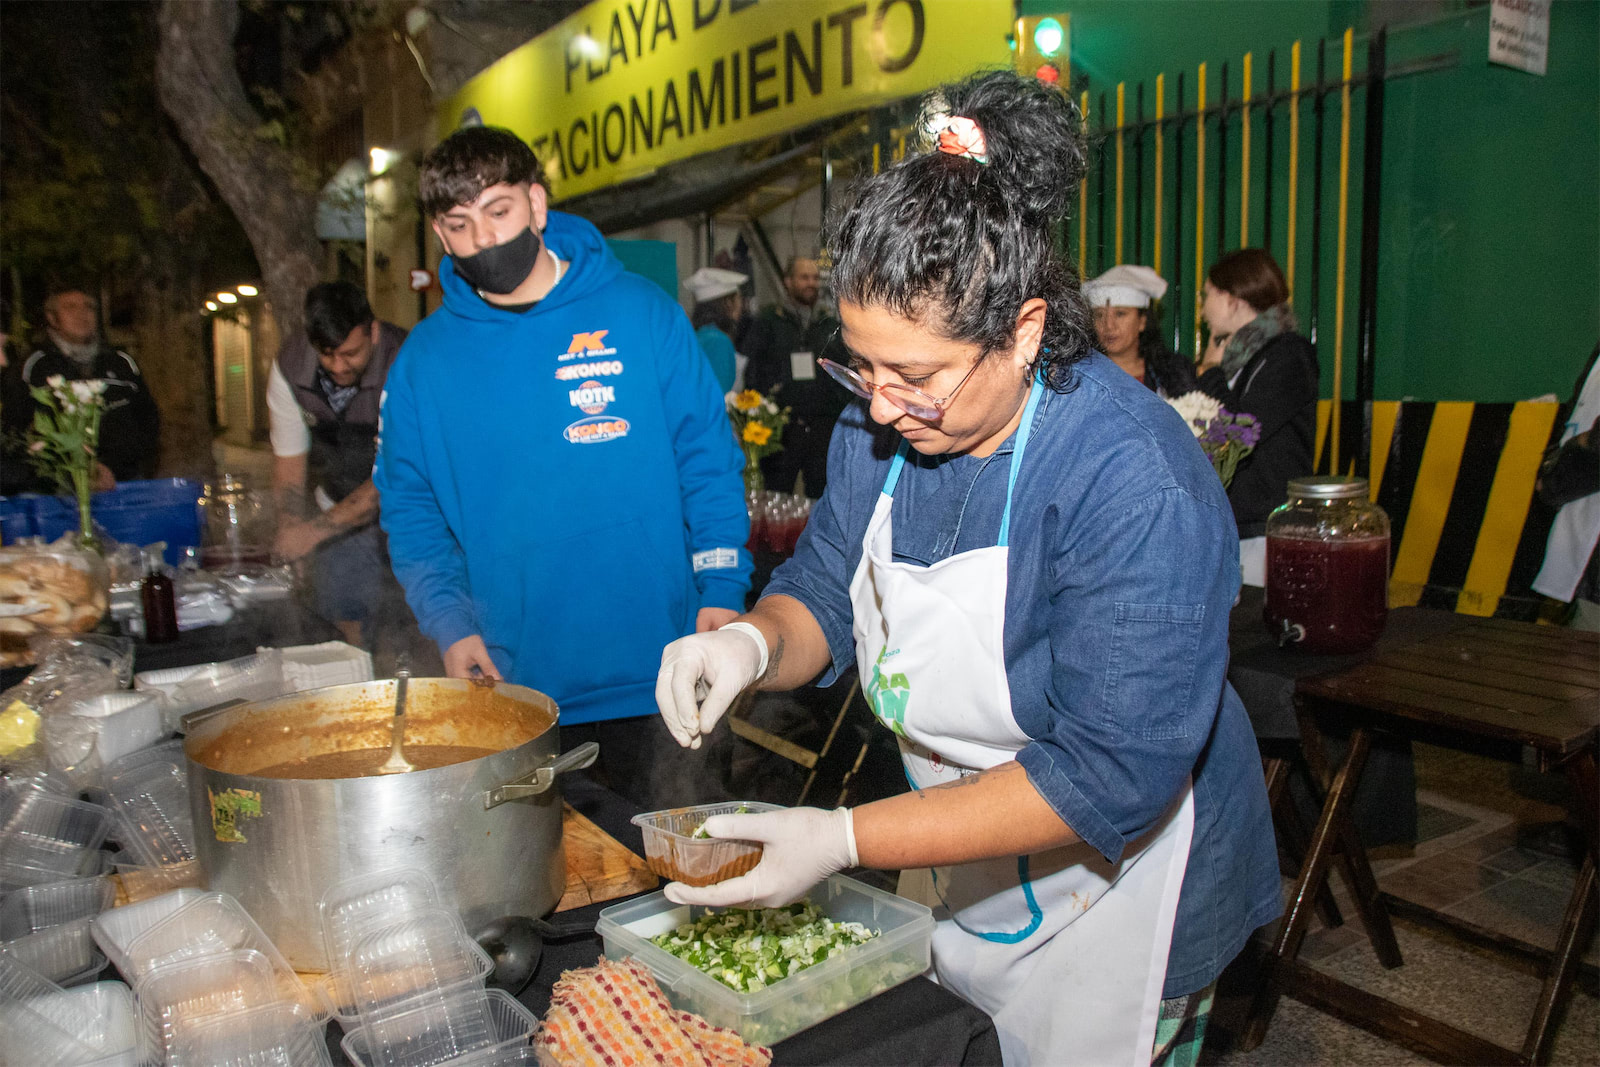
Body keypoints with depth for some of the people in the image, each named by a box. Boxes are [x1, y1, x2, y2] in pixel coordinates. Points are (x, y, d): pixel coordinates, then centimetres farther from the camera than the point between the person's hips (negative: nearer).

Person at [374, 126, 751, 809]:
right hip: (511, 682, 2)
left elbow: (708, 459, 0)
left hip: (655, 671, -1)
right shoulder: (424, 360, 5)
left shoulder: (641, 313, -1)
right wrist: (449, 623, -6)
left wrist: (723, 590, -9)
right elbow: (409, 507, 8)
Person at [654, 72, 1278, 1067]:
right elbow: (824, 592, 0)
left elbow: (1110, 778, -32)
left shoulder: (1137, 489, -32)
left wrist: (842, 840, -34)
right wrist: (755, 641, -25)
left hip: (1109, 892, -6)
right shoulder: (881, 425, -10)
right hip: (955, 859, 7)